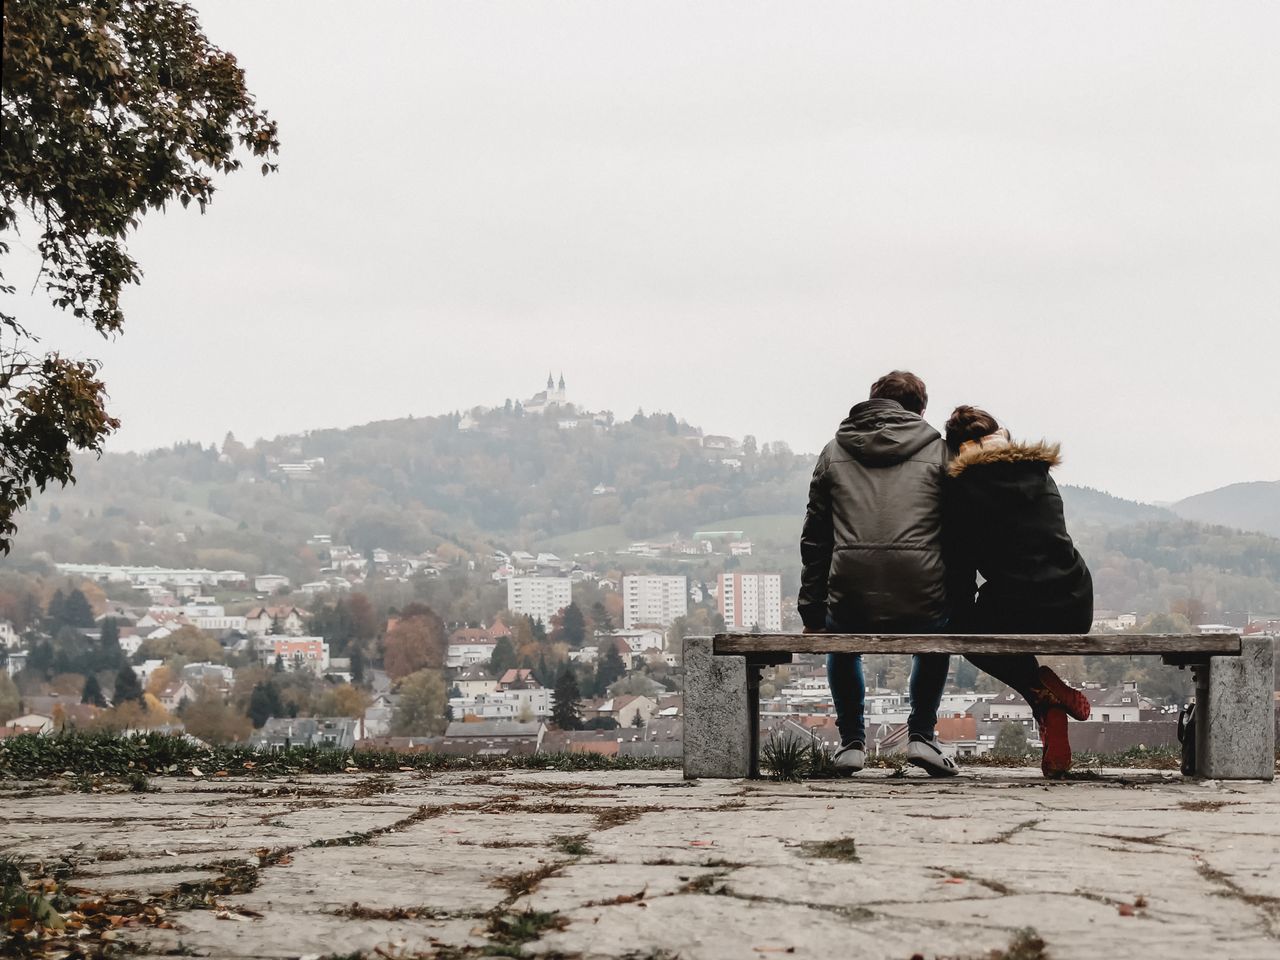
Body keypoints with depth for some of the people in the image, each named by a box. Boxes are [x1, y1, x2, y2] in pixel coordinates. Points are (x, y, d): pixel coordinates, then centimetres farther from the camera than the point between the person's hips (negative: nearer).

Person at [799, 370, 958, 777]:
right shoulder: (937, 451, 11)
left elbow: (814, 540, 15)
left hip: (851, 601, 1)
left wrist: (811, 613, 19)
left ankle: (852, 740, 28)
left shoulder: (834, 452, 17)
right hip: (921, 604, -1)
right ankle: (921, 735, 24)